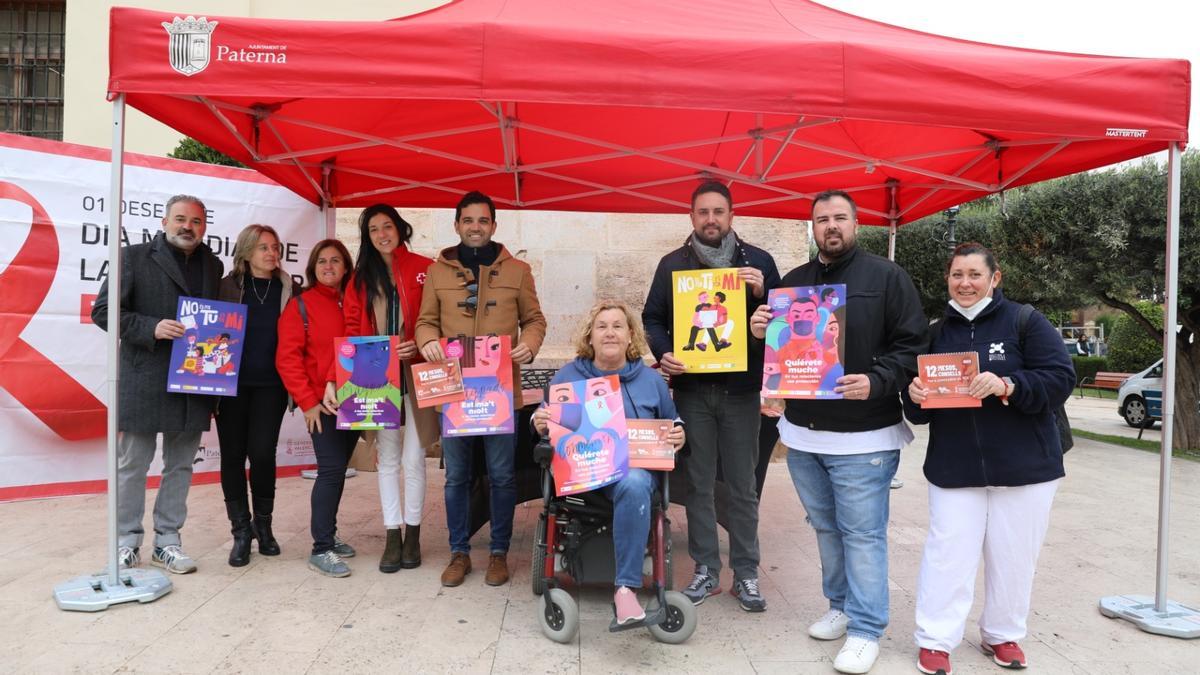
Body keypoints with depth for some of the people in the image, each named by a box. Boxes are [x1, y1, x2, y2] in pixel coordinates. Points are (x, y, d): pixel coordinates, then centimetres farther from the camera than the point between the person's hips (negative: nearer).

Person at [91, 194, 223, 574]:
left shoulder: (213, 266, 12)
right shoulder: (135, 257, 0)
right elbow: (103, 311, -3)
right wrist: (151, 328, -17)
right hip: (143, 383, -3)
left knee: (180, 467, 11)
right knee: (132, 465, 7)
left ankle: (167, 542, 22)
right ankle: (127, 543, 22)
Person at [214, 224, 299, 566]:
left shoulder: (290, 289, 4)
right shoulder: (228, 286, 4)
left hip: (270, 384, 0)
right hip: (231, 382, 1)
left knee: (262, 453, -6)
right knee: (233, 455, 3)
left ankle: (263, 524, 18)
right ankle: (241, 531, 17)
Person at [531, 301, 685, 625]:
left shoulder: (651, 379, 14)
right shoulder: (567, 376, 12)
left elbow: (672, 426, 22)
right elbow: (546, 423, 15)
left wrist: (678, 435, -2)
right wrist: (540, 423, -9)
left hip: (636, 466, 1)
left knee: (634, 483, -38)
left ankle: (626, 587, -30)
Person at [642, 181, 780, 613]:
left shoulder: (758, 261, 5)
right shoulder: (673, 264, 7)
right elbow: (652, 318, 10)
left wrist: (761, 293, -14)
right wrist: (663, 353, -8)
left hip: (741, 388, -1)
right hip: (692, 388, 1)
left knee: (742, 486, 6)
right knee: (698, 484, 8)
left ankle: (746, 574, 19)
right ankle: (706, 569, 21)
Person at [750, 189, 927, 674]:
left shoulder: (887, 277, -3)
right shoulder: (793, 281, 11)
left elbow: (912, 346, -7)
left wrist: (876, 382, -23)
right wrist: (760, 332, -5)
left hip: (863, 436, -5)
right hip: (802, 433, 5)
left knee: (863, 534, 1)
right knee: (826, 528, 17)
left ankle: (866, 629, 15)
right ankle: (841, 607, 33)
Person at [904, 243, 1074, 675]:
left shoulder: (1025, 321, -2)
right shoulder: (937, 333, 8)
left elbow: (1061, 379, -11)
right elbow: (920, 412, 11)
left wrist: (1008, 385, -26)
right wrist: (916, 396, -12)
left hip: (1024, 466, -1)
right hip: (954, 468, 2)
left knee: (1014, 555, 10)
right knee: (948, 553, 1)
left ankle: (1002, 635, 30)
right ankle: (935, 640, 13)